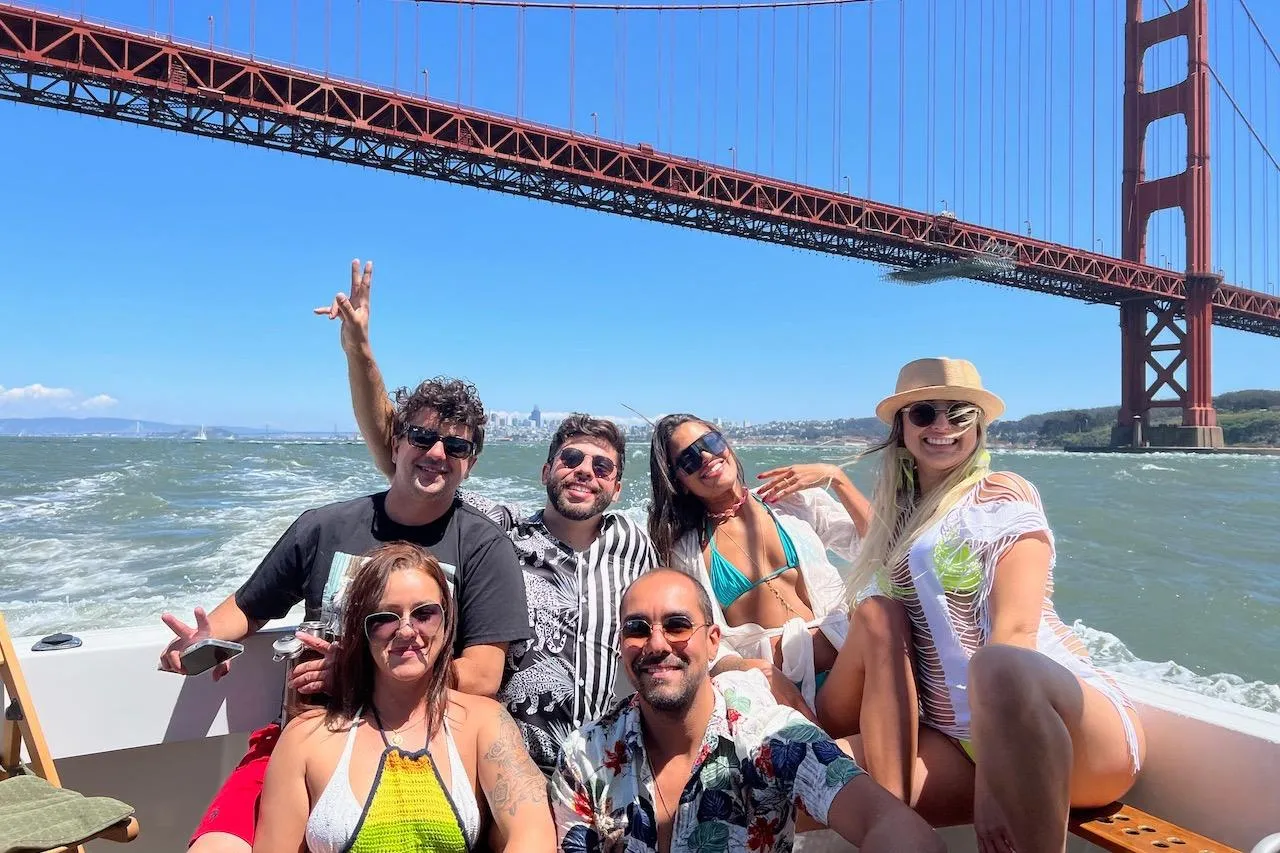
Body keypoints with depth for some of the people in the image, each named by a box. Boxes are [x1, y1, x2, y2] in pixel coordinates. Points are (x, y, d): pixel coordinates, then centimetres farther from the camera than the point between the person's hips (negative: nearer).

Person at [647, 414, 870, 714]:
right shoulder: (685, 552, 8)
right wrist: (738, 666, -15)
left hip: (844, 665, 3)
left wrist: (835, 477, 4)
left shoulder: (795, 500, 12)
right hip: (771, 687, -2)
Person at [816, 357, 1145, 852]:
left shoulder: (1003, 495, -2)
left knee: (999, 666, -41)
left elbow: (1016, 630, -17)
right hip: (961, 742, 6)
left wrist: (993, 776, -28)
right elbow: (876, 631, 13)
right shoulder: (902, 517, 16)